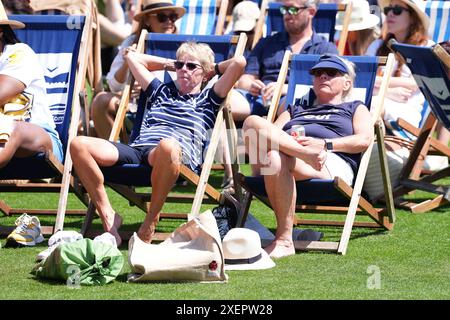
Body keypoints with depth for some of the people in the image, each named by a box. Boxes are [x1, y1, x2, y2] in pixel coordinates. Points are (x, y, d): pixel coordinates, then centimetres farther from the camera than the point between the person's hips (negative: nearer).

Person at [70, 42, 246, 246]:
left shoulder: (208, 100, 24)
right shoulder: (161, 91, 36)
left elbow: (239, 63, 14)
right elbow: (131, 56, 47)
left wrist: (213, 69, 32)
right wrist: (170, 65, 45)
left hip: (179, 156, -4)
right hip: (137, 150, 5)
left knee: (167, 146, -46)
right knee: (79, 144, -20)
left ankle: (151, 220, -26)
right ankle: (108, 217, -20)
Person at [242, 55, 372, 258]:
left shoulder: (355, 109, 30)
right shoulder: (296, 109, 41)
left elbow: (364, 140, 8)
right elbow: (273, 132, 21)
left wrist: (324, 144, -8)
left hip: (332, 164, -4)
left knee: (275, 159, -38)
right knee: (253, 122, -24)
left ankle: (284, 240, -40)